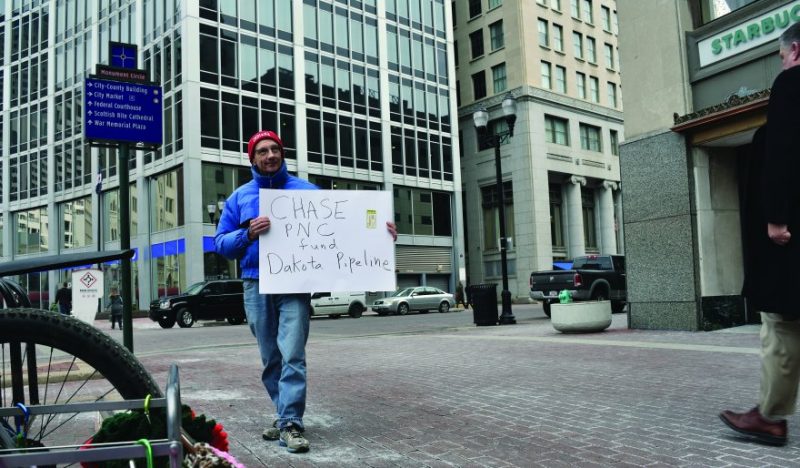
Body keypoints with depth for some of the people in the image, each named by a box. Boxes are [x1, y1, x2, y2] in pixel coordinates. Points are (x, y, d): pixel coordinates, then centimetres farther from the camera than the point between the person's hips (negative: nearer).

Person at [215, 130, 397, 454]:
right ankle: (287, 415, 22)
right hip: (256, 286, 3)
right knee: (270, 359, 9)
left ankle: (290, 424, -10)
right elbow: (221, 243, 8)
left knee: (292, 355, -12)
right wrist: (248, 234, -13)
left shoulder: (306, 191, 8)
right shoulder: (239, 197, 12)